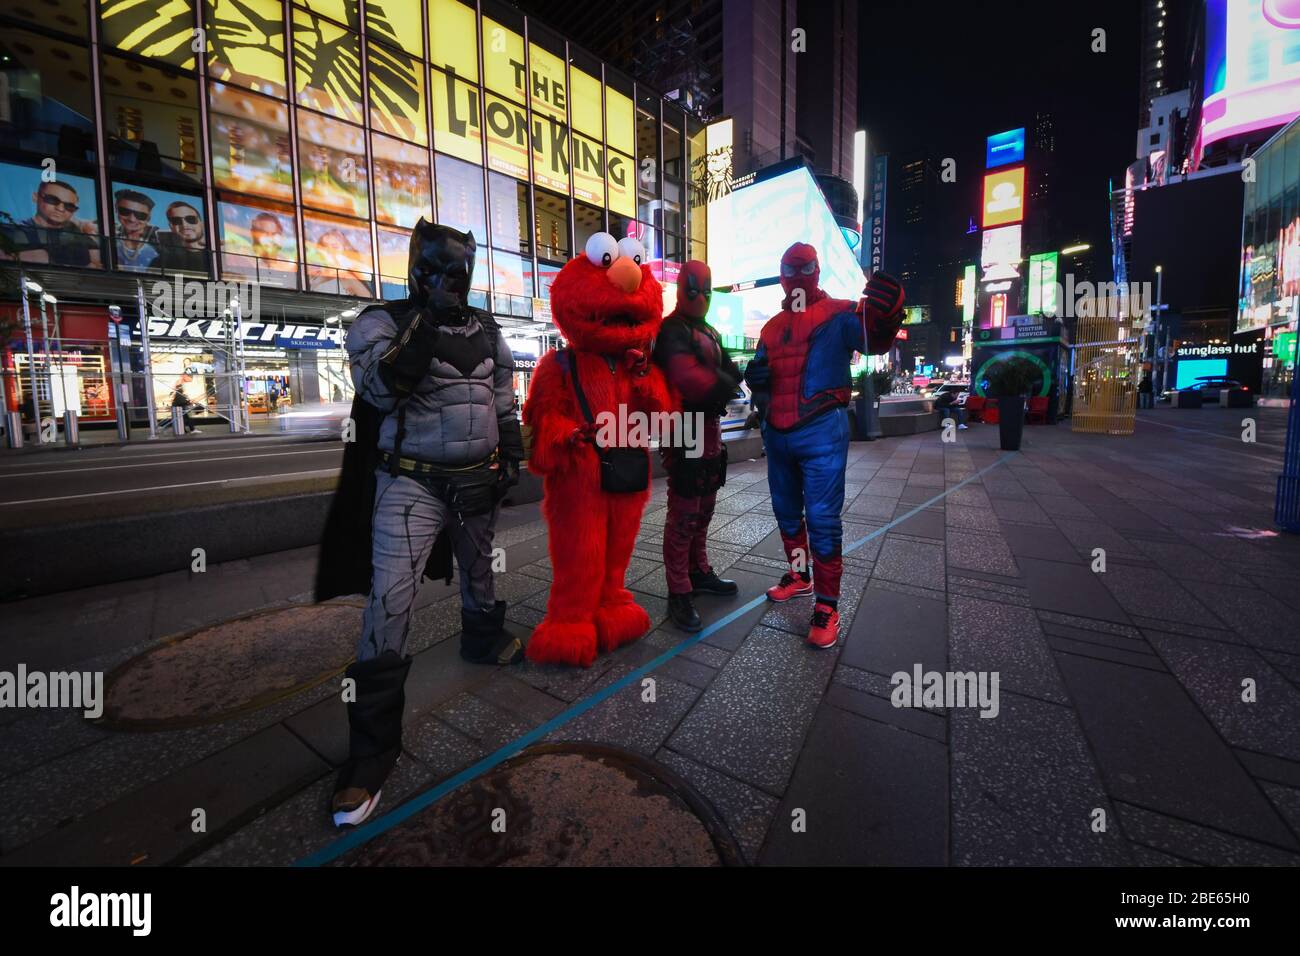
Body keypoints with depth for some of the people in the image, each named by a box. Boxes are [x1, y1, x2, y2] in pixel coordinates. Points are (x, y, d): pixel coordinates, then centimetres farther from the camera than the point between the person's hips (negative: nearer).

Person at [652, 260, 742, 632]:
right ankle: (679, 594, 1)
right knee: (684, 514, -7)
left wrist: (718, 385, -10)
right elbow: (687, 378, -28)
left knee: (704, 509, 17)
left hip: (710, 429, 10)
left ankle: (699, 572, 32)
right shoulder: (673, 332, -11)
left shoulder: (709, 333, 20)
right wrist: (721, 384, -11)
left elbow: (731, 374, 12)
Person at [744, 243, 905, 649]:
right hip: (777, 434, 6)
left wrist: (884, 316, -42)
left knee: (822, 519, -6)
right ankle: (799, 577, 36)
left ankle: (827, 606, 6)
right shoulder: (772, 326, 17)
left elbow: (872, 340, -19)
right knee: (786, 512, 16)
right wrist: (754, 377, -5)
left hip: (821, 433, -6)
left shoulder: (838, 314, -1)